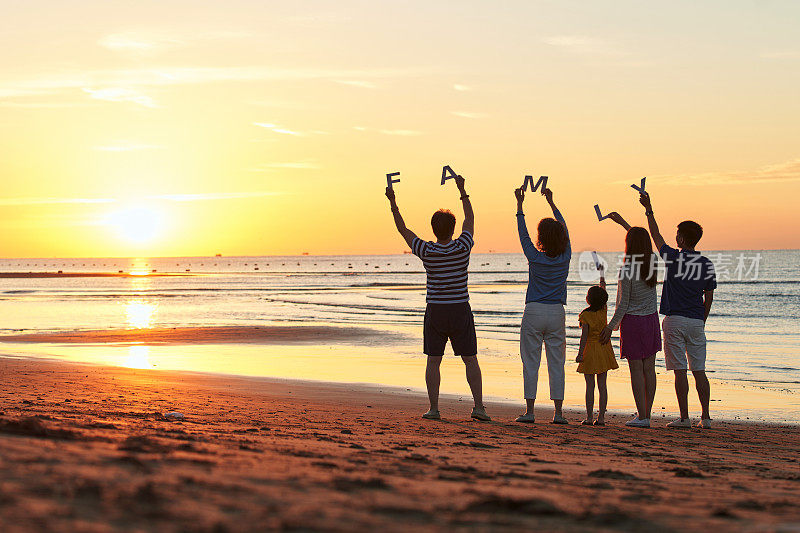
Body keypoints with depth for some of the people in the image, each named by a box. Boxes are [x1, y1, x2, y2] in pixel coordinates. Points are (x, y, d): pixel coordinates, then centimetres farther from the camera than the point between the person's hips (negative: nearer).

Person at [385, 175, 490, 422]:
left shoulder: (426, 251, -9)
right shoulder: (462, 248, -9)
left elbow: (403, 229, 4)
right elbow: (470, 218, 8)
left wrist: (392, 202, 12)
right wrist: (462, 190, 17)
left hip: (435, 311, 0)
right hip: (460, 310, 0)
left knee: (433, 361, 6)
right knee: (470, 360, 5)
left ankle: (433, 408, 1)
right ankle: (479, 406, -3)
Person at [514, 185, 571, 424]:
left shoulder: (535, 257, -9)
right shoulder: (565, 257, -2)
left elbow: (523, 234, 3)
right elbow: (564, 230, 12)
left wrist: (520, 205, 10)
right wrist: (551, 203, 21)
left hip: (534, 311, -2)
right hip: (557, 313, 2)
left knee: (531, 362, 2)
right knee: (556, 363, 5)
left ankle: (529, 411, 1)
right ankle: (558, 412, 4)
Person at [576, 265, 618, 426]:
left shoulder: (584, 315, -12)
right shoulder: (603, 311, 2)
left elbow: (584, 335, -18)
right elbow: (603, 289, 17)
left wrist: (580, 353, -16)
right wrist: (601, 273, 30)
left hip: (590, 350, -4)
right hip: (604, 349, 4)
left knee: (590, 385, -2)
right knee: (602, 385, 5)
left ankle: (590, 417, -3)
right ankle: (601, 417, 4)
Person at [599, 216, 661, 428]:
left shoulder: (627, 270, -16)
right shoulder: (652, 262, 0)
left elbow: (623, 304, -13)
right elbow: (642, 244, 22)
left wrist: (611, 327, -4)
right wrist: (622, 222, 30)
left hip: (632, 321, -6)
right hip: (651, 320, 6)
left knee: (636, 369, -3)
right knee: (649, 368, 8)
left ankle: (641, 417, -3)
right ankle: (647, 413, 12)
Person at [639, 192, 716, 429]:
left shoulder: (674, 258, -6)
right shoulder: (707, 264, 5)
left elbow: (656, 236, 8)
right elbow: (709, 298, 9)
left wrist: (649, 210, 17)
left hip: (675, 319, -4)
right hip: (696, 321, 4)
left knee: (680, 370, -3)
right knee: (699, 370, 8)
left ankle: (684, 418, -4)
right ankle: (705, 418, 6)